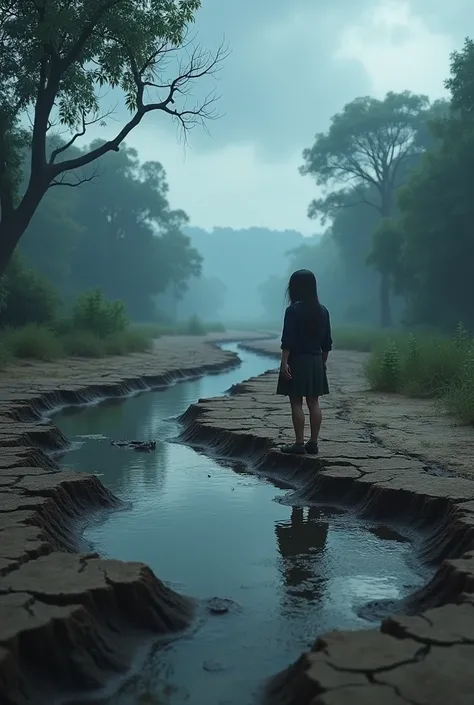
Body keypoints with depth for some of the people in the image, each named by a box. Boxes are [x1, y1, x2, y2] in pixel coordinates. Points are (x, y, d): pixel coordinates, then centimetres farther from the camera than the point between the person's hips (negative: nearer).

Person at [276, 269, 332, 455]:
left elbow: (288, 340, -16)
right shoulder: (323, 311, 7)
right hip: (315, 361, 6)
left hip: (297, 361, -6)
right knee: (313, 402, 9)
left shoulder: (293, 310, -11)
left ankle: (299, 444, 0)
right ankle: (313, 443, 12)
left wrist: (284, 362, -15)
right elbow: (327, 342, 11)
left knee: (296, 403, -1)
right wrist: (323, 362, 19)